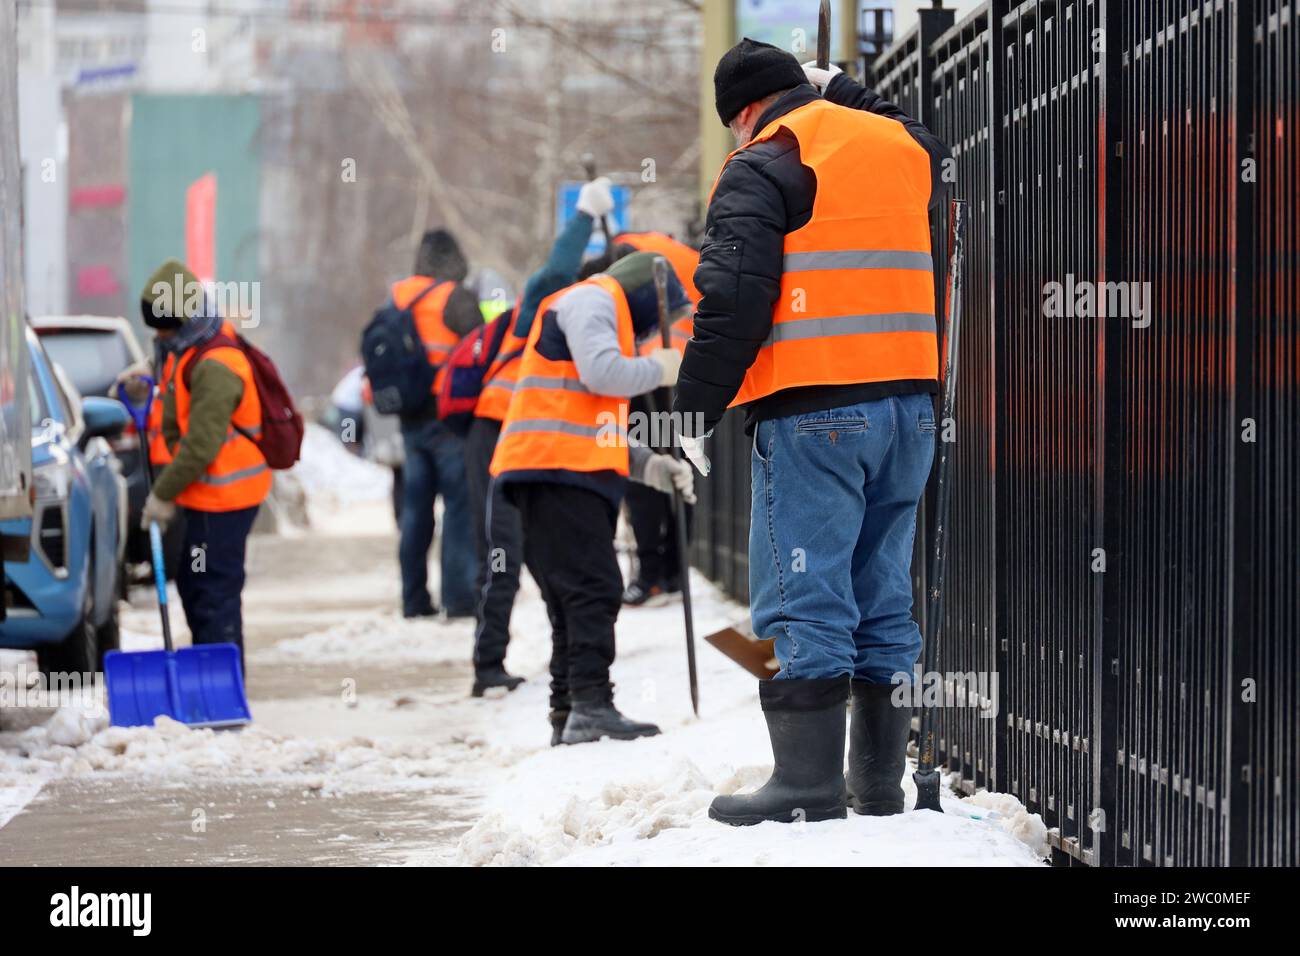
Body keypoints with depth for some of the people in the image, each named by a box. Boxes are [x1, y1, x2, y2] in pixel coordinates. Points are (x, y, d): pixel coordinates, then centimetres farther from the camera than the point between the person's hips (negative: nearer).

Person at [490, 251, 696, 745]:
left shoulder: (607, 315, 33)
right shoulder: (592, 299, 2)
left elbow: (605, 430, 31)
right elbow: (599, 370, -18)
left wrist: (648, 466, 16)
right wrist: (656, 370, -1)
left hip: (578, 473, 10)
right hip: (557, 468, -10)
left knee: (580, 596, 9)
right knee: (593, 588, -16)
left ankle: (570, 714, 9)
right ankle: (590, 705, -21)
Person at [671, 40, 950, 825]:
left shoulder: (763, 166, -5)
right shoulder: (904, 145, 16)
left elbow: (733, 298, -13)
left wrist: (697, 406, -7)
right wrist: (842, 92, 45)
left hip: (814, 411, -7)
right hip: (908, 399, 7)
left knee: (803, 600, -6)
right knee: (884, 598, 12)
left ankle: (809, 785, -9)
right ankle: (881, 783, 14)